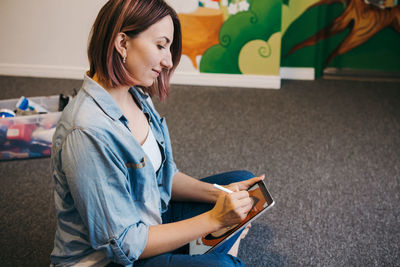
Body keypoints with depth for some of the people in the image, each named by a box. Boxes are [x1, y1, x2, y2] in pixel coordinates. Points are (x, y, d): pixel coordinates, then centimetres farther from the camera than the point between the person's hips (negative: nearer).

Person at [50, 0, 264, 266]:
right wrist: (212, 219, -25)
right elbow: (123, 244, -26)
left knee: (242, 180, 11)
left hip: (151, 219, 9)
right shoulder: (88, 133, -30)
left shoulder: (136, 96, -2)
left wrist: (217, 193, -8)